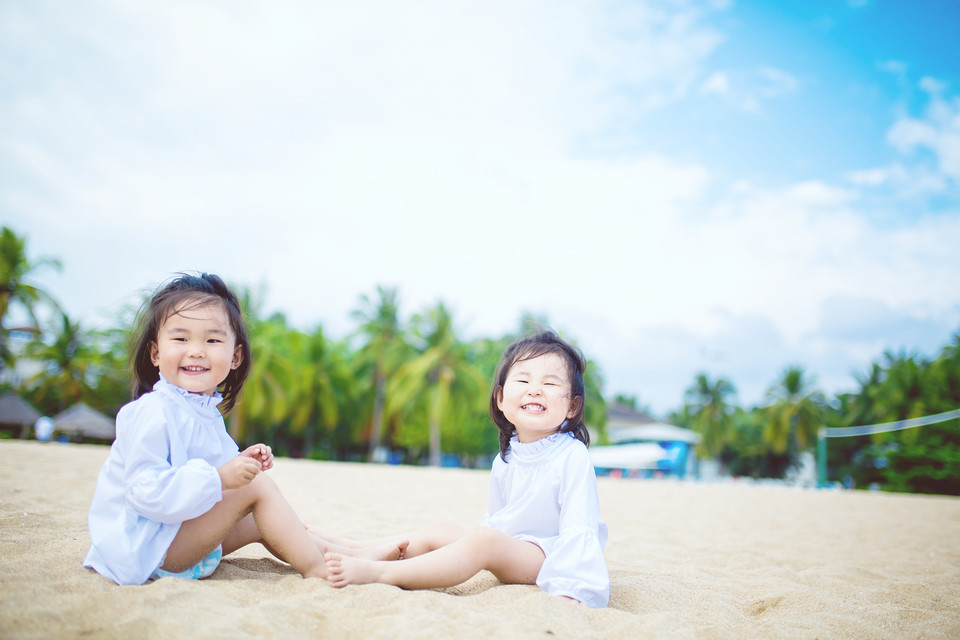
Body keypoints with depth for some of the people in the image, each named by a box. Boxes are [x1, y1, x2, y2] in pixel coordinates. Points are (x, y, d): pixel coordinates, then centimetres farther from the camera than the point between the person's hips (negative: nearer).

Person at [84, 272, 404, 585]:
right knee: (259, 488, -18)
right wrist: (219, 477, -33)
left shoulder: (204, 411, 9)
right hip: (146, 548, -10)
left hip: (183, 532, 10)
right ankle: (317, 570, -15)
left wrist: (242, 462, 0)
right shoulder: (153, 413, -22)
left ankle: (350, 552, 18)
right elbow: (146, 491, -29)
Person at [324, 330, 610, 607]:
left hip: (549, 556, -8)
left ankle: (377, 573, -33)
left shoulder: (573, 457, -16)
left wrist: (566, 589, -27)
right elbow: (493, 520, 17)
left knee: (484, 541, -31)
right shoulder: (505, 460, 7)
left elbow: (577, 529, -21)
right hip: (509, 547, 8)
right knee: (441, 530, 1)